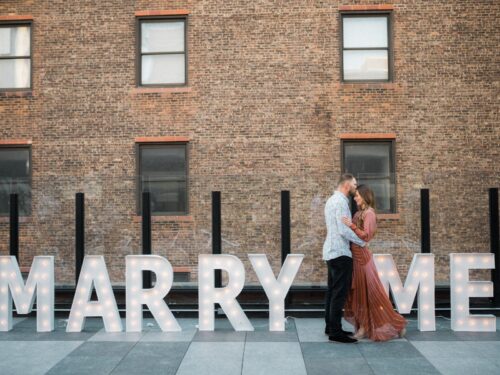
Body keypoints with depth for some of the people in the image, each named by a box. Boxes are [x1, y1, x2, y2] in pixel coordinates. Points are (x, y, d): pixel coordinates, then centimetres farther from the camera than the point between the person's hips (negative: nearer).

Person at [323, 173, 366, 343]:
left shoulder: (331, 200, 16)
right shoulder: (341, 202, -15)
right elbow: (344, 230, -21)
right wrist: (362, 242, -10)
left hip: (331, 251, 10)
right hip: (340, 253, -10)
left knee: (332, 291, 13)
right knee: (340, 293, -8)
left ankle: (330, 327, 20)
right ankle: (335, 332, -6)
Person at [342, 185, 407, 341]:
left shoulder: (369, 213, -12)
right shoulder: (360, 213, 13)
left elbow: (366, 236, -20)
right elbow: (356, 234, 12)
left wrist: (352, 226, -29)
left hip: (362, 256, -8)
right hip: (355, 256, 8)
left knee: (370, 292, -2)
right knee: (358, 292, 9)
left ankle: (395, 324, 10)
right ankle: (363, 327, 15)